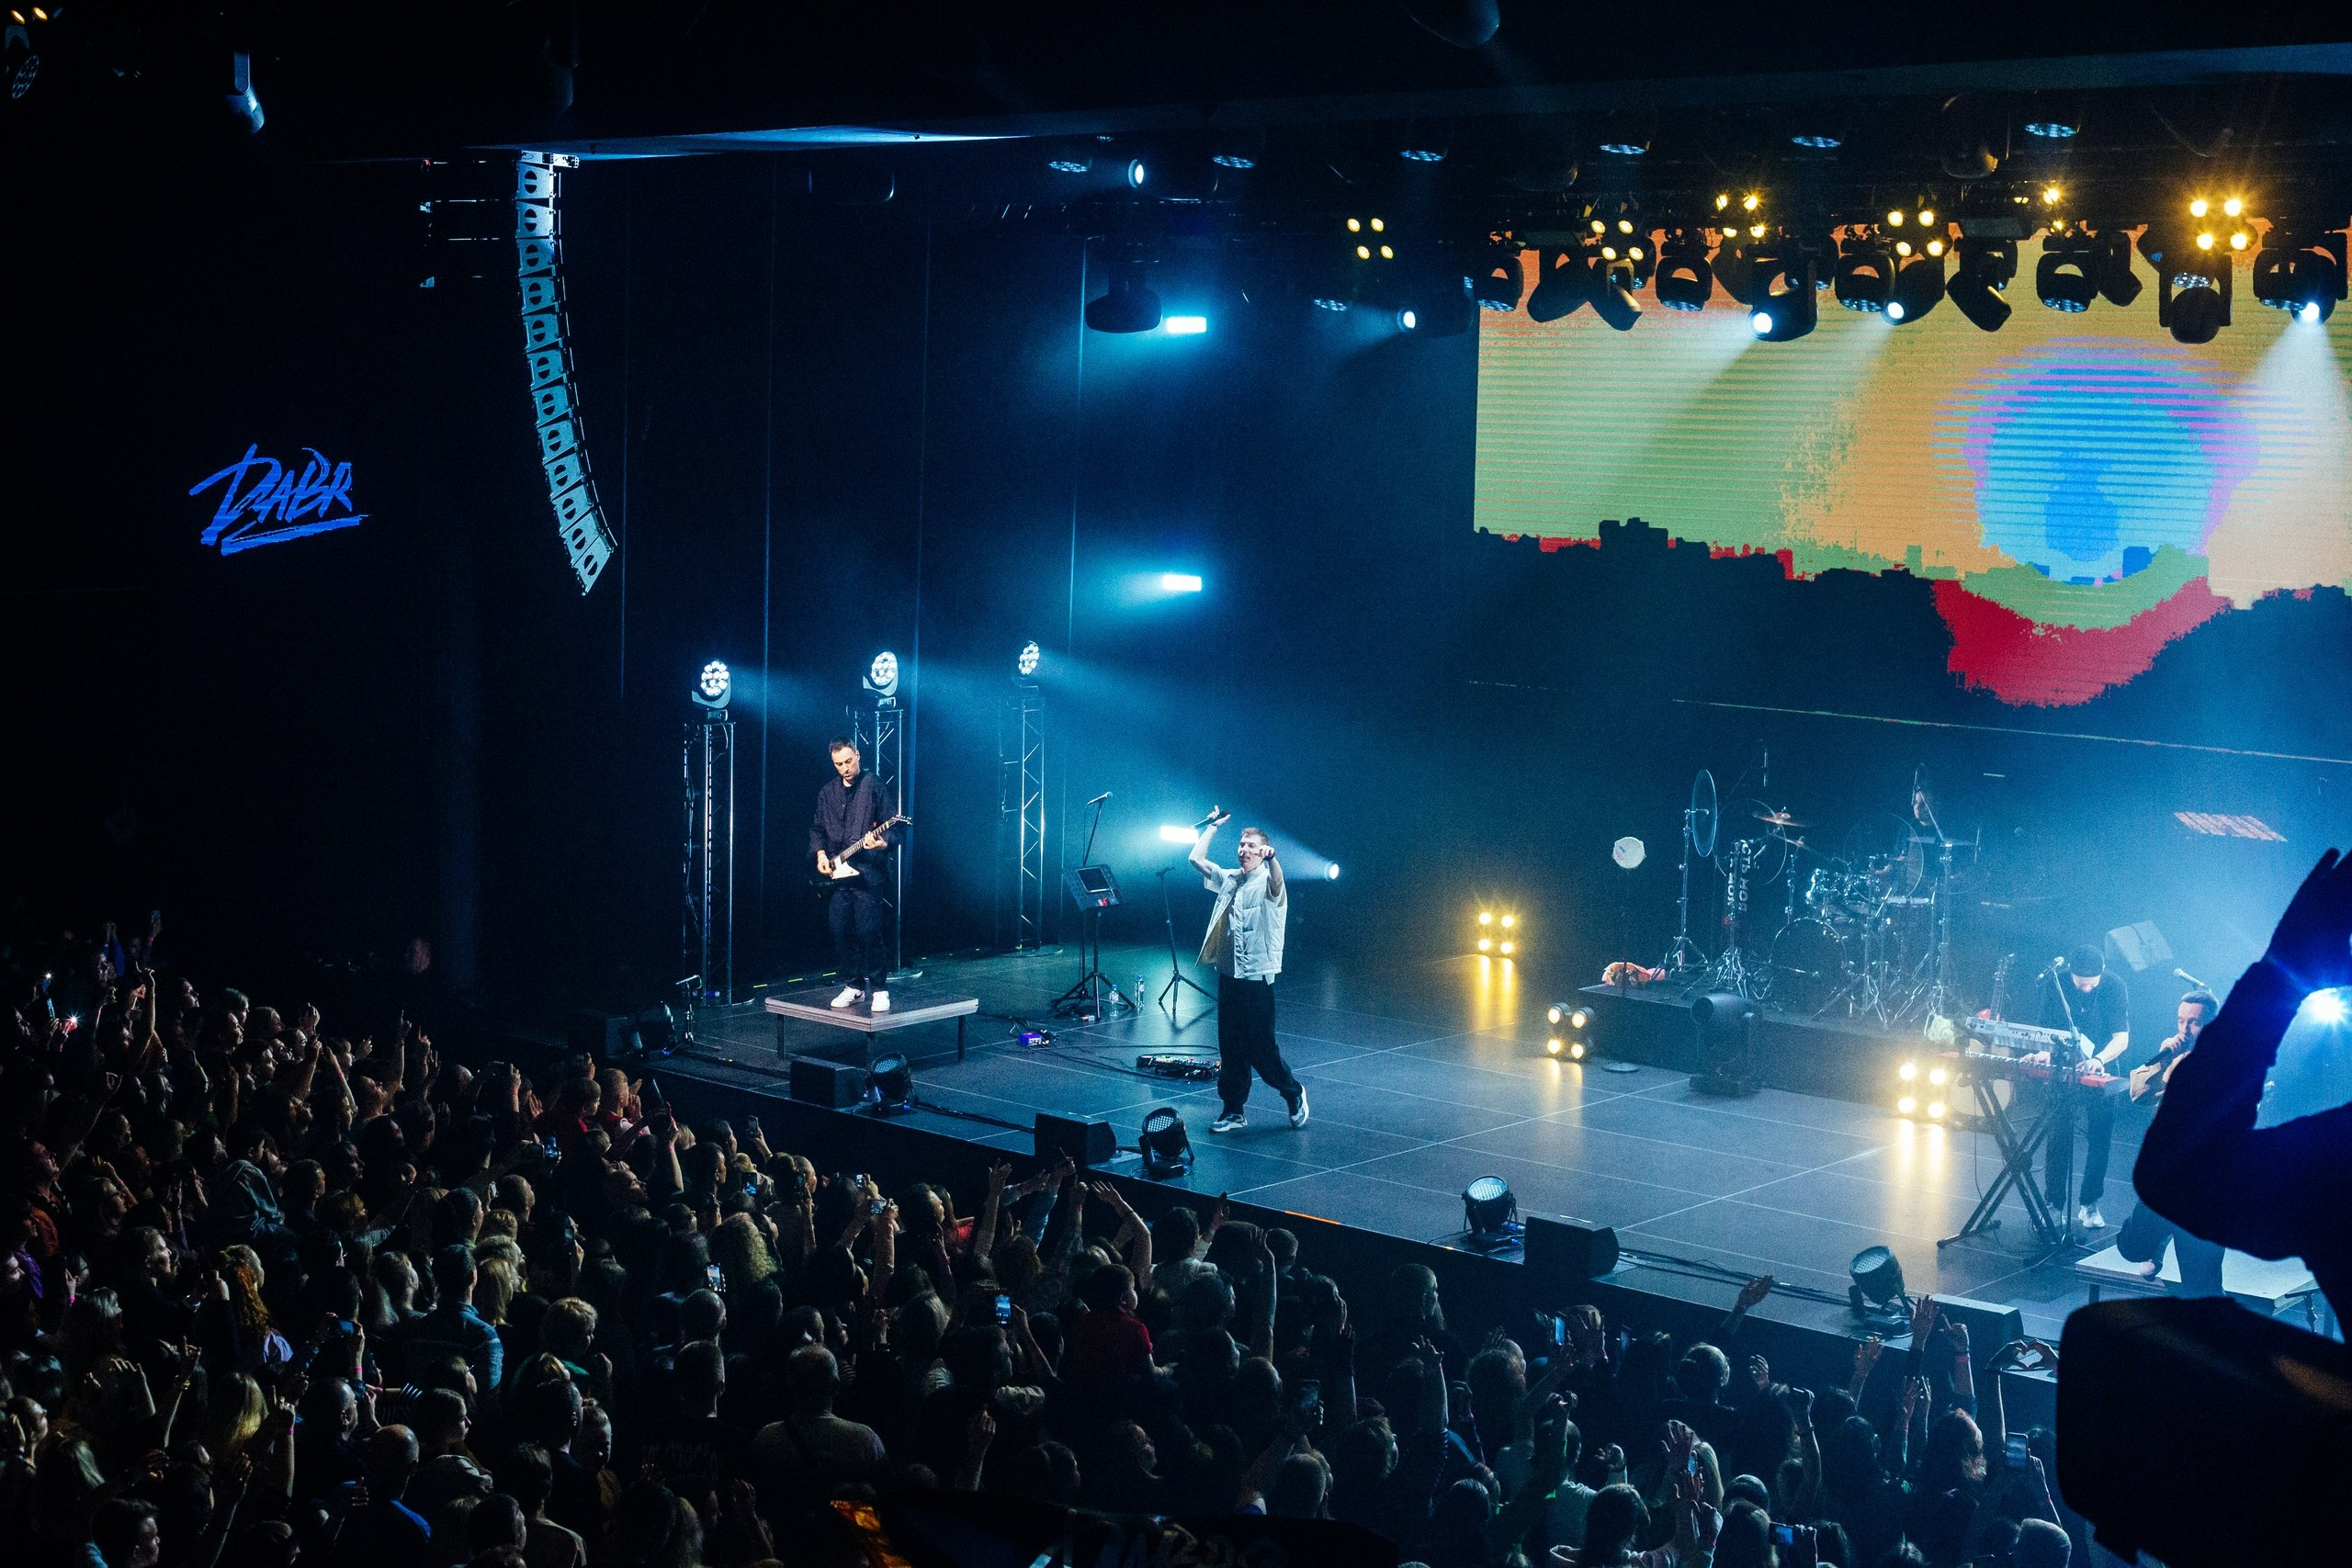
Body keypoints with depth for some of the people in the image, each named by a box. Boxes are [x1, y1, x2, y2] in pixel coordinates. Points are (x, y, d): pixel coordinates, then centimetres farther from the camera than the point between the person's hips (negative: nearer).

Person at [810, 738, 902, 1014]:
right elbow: (817, 829, 21)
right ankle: (854, 986, 18)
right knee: (841, 933, 6)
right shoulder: (827, 793, 14)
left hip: (868, 874, -6)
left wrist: (883, 843, -25)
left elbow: (893, 829, -6)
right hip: (836, 875, 6)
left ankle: (879, 989, 0)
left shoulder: (874, 786, -2)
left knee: (868, 933, -10)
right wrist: (820, 854, 5)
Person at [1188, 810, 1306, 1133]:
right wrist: (1213, 826, 14)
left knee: (1261, 1047, -2)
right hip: (1228, 974, 6)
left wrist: (1271, 857, -54)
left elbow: (1277, 880, -33)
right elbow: (1196, 859, 12)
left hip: (1256, 979, -6)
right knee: (1230, 1047, 9)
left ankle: (1294, 1094, 20)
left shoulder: (1269, 884, -9)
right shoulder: (1229, 880, 10)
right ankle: (1233, 1111, 17)